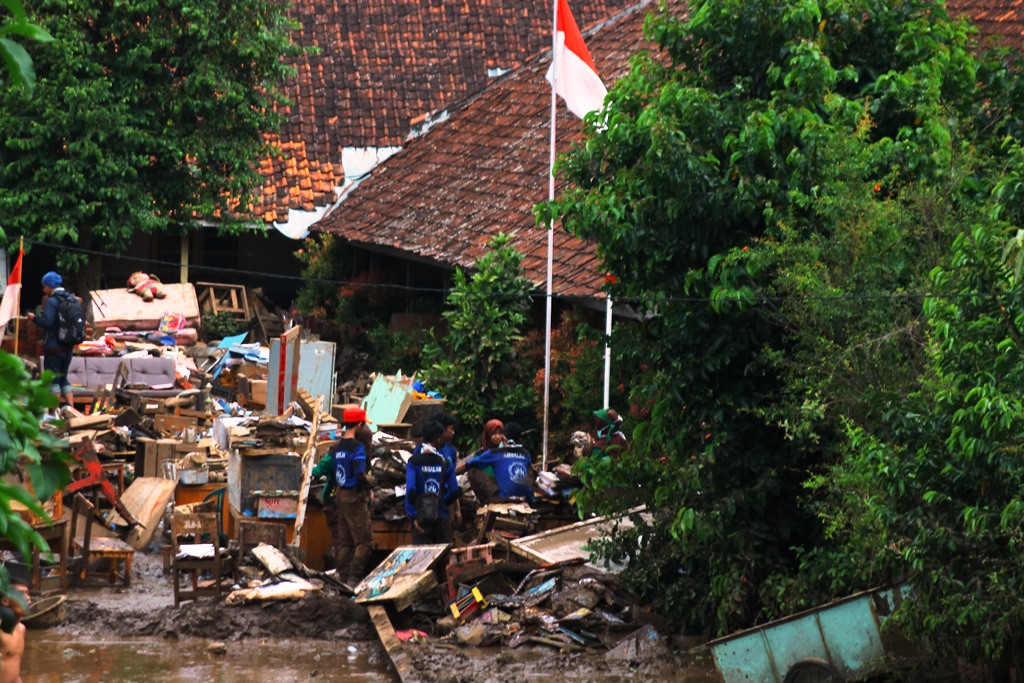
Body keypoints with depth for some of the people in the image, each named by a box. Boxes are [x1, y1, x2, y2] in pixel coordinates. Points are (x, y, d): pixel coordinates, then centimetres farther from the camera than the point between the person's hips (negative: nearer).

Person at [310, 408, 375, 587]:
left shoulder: (337, 446, 8)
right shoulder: (357, 447, -17)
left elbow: (324, 466, 11)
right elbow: (360, 473, -22)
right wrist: (370, 483, -5)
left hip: (340, 493, 9)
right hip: (355, 496, -9)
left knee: (344, 540, 14)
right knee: (365, 541, -6)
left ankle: (343, 577, 16)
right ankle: (354, 578, -9)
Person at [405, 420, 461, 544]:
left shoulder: (414, 462, -5)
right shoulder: (445, 462, 0)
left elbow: (410, 490, -15)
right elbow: (455, 491, 0)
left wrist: (413, 515, -12)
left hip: (422, 516, -1)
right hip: (442, 517, 1)